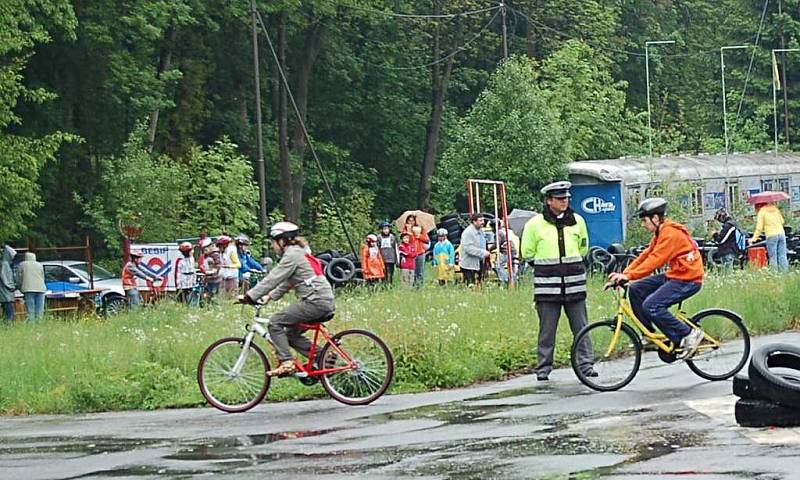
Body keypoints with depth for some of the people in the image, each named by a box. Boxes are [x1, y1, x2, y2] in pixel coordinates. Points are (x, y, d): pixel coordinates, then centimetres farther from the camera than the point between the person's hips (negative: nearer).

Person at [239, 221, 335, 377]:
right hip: (326, 303, 10)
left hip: (315, 302, -10)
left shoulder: (292, 255, -9)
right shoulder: (300, 252, 22)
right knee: (291, 333, 16)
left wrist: (249, 296, -11)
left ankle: (286, 363, -13)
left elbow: (273, 279, -13)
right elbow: (287, 282, 27)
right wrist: (270, 296, 19)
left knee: (275, 322, -7)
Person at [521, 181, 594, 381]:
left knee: (581, 327, 2)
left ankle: (586, 364, 7)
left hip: (574, 284, 2)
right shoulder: (535, 224, -2)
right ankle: (543, 367, 8)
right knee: (547, 329, 0)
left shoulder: (577, 221, 7)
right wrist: (546, 263, 10)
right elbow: (527, 253, 8)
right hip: (547, 285, -2)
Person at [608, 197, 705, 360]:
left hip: (688, 279, -10)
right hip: (674, 275, 10)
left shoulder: (671, 233, -18)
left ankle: (689, 334, -13)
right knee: (635, 290, 3)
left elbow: (655, 260, -27)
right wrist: (623, 274, 1)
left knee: (651, 305, -22)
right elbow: (645, 256, 12)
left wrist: (629, 276, -30)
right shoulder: (660, 233, 13)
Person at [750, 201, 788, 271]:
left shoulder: (761, 212, -1)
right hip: (781, 234, 5)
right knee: (782, 256, 5)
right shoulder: (775, 209, 15)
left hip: (771, 236, -5)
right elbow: (782, 221, 18)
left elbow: (759, 227, -4)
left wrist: (754, 238, 0)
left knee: (773, 257, -1)